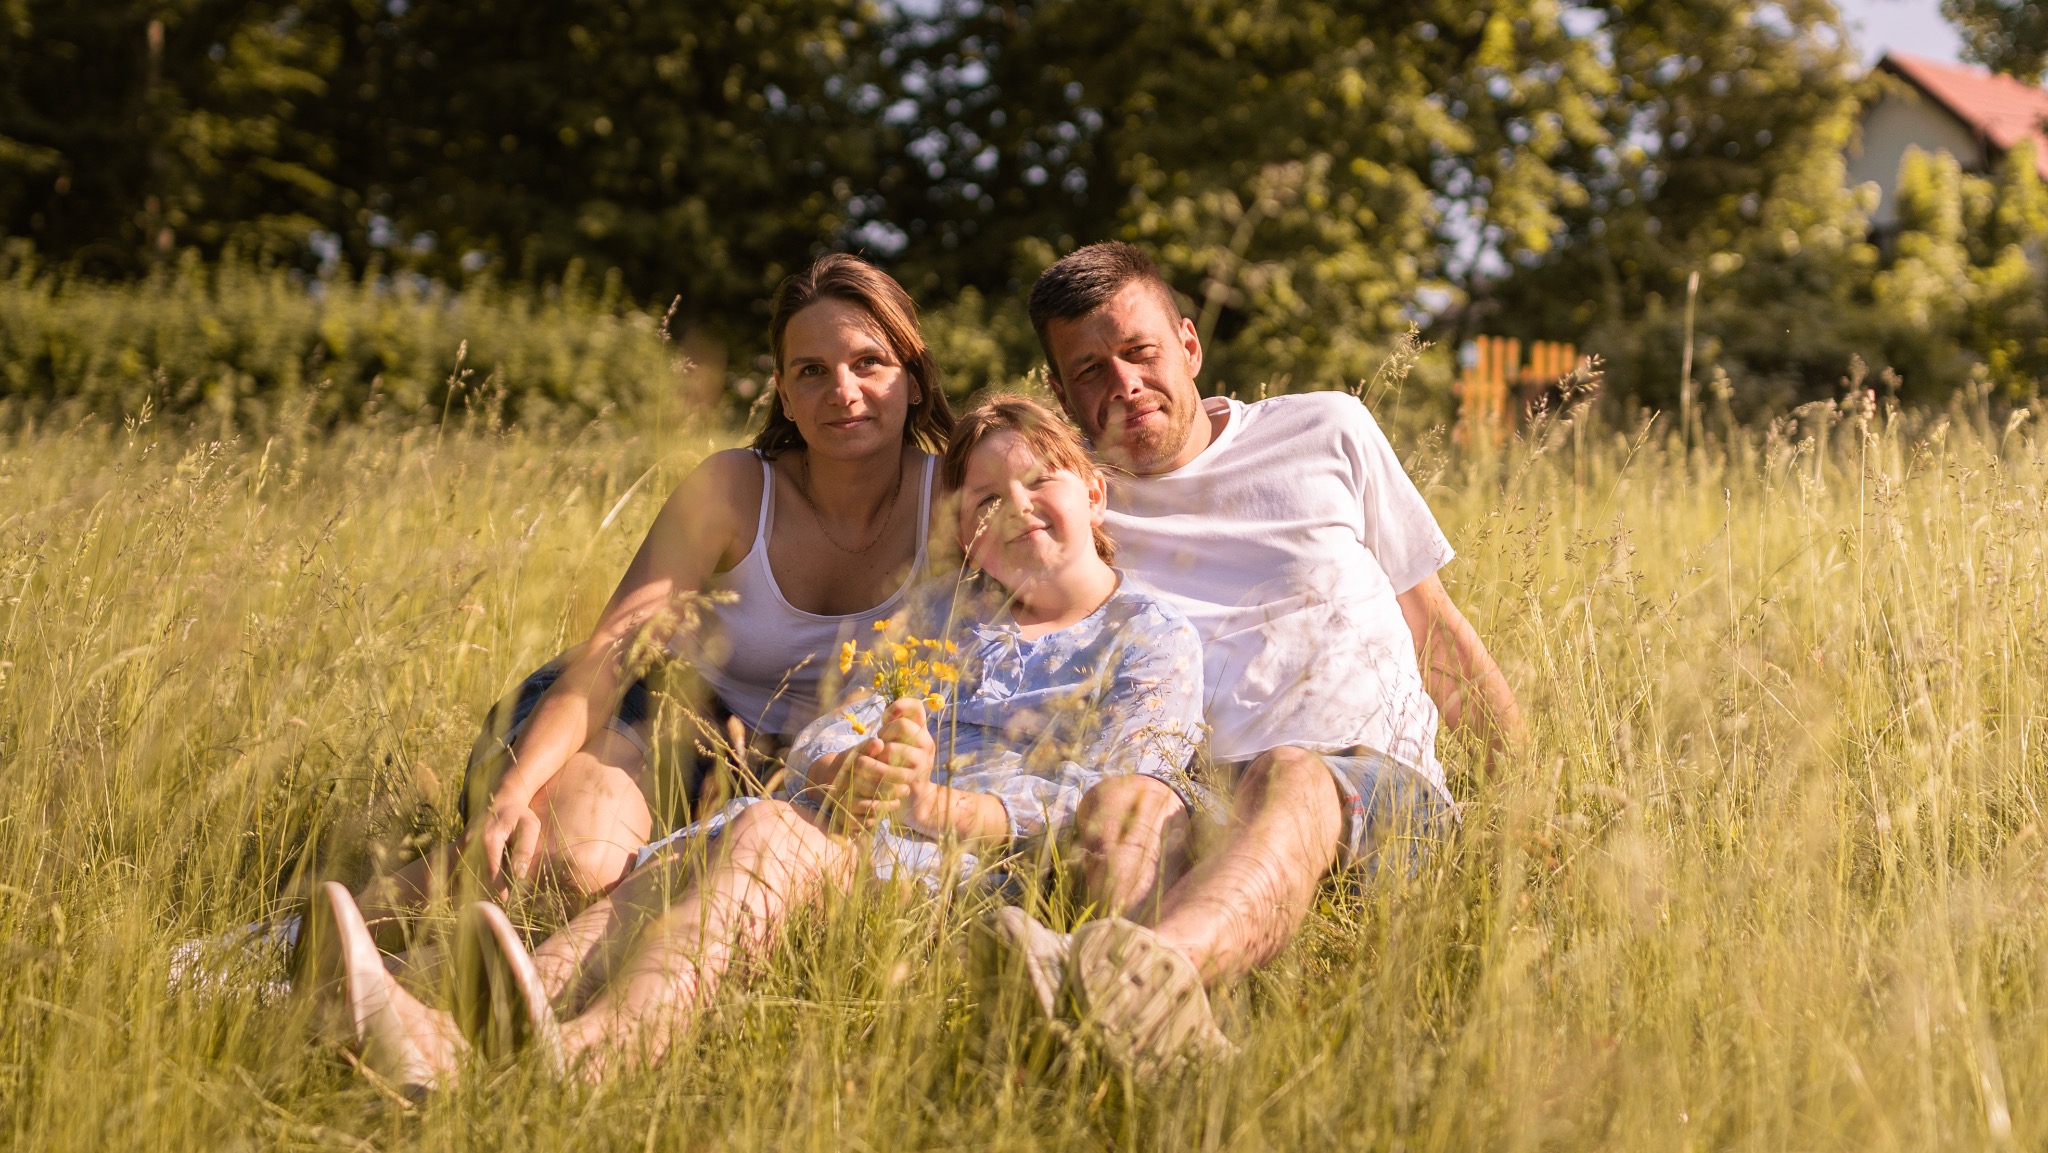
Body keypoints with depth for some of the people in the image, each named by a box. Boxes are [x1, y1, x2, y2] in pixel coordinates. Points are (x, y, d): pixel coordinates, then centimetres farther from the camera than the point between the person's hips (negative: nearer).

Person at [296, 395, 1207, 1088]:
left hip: (978, 872, -5)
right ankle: (441, 1043, -55)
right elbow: (821, 742, 17)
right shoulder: (937, 615, 30)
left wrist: (930, 804, -19)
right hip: (847, 840, 6)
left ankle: (583, 1054, -64)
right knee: (673, 865, -28)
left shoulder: (1154, 640, 13)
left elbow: (1106, 803, -3)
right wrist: (851, 770, -11)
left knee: (768, 829, -36)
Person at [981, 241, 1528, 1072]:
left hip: (1378, 784, -1)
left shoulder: (1323, 432, 17)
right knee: (1117, 801, -35)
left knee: (1290, 780, -38)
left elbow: (1434, 629, 22)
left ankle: (1154, 969, -71)